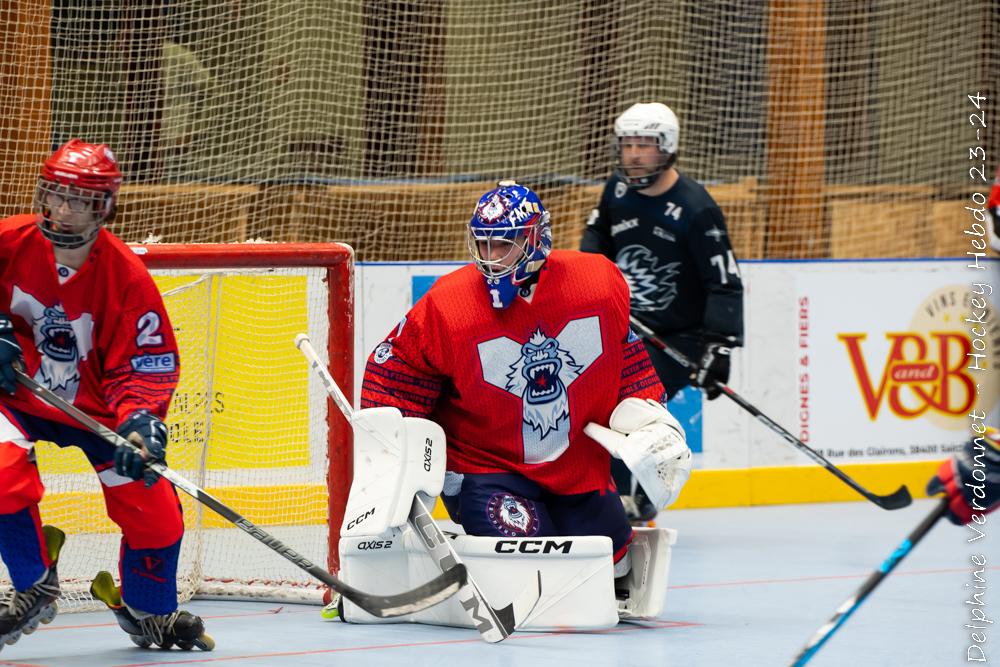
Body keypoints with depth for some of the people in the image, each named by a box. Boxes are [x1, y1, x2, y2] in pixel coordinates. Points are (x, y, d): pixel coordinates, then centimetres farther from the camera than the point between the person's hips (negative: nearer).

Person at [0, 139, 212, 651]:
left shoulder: (127, 277, -21)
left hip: (96, 405, 1)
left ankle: (148, 612, 27)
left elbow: (148, 366, -17)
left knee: (154, 512, -2)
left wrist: (140, 421, -34)